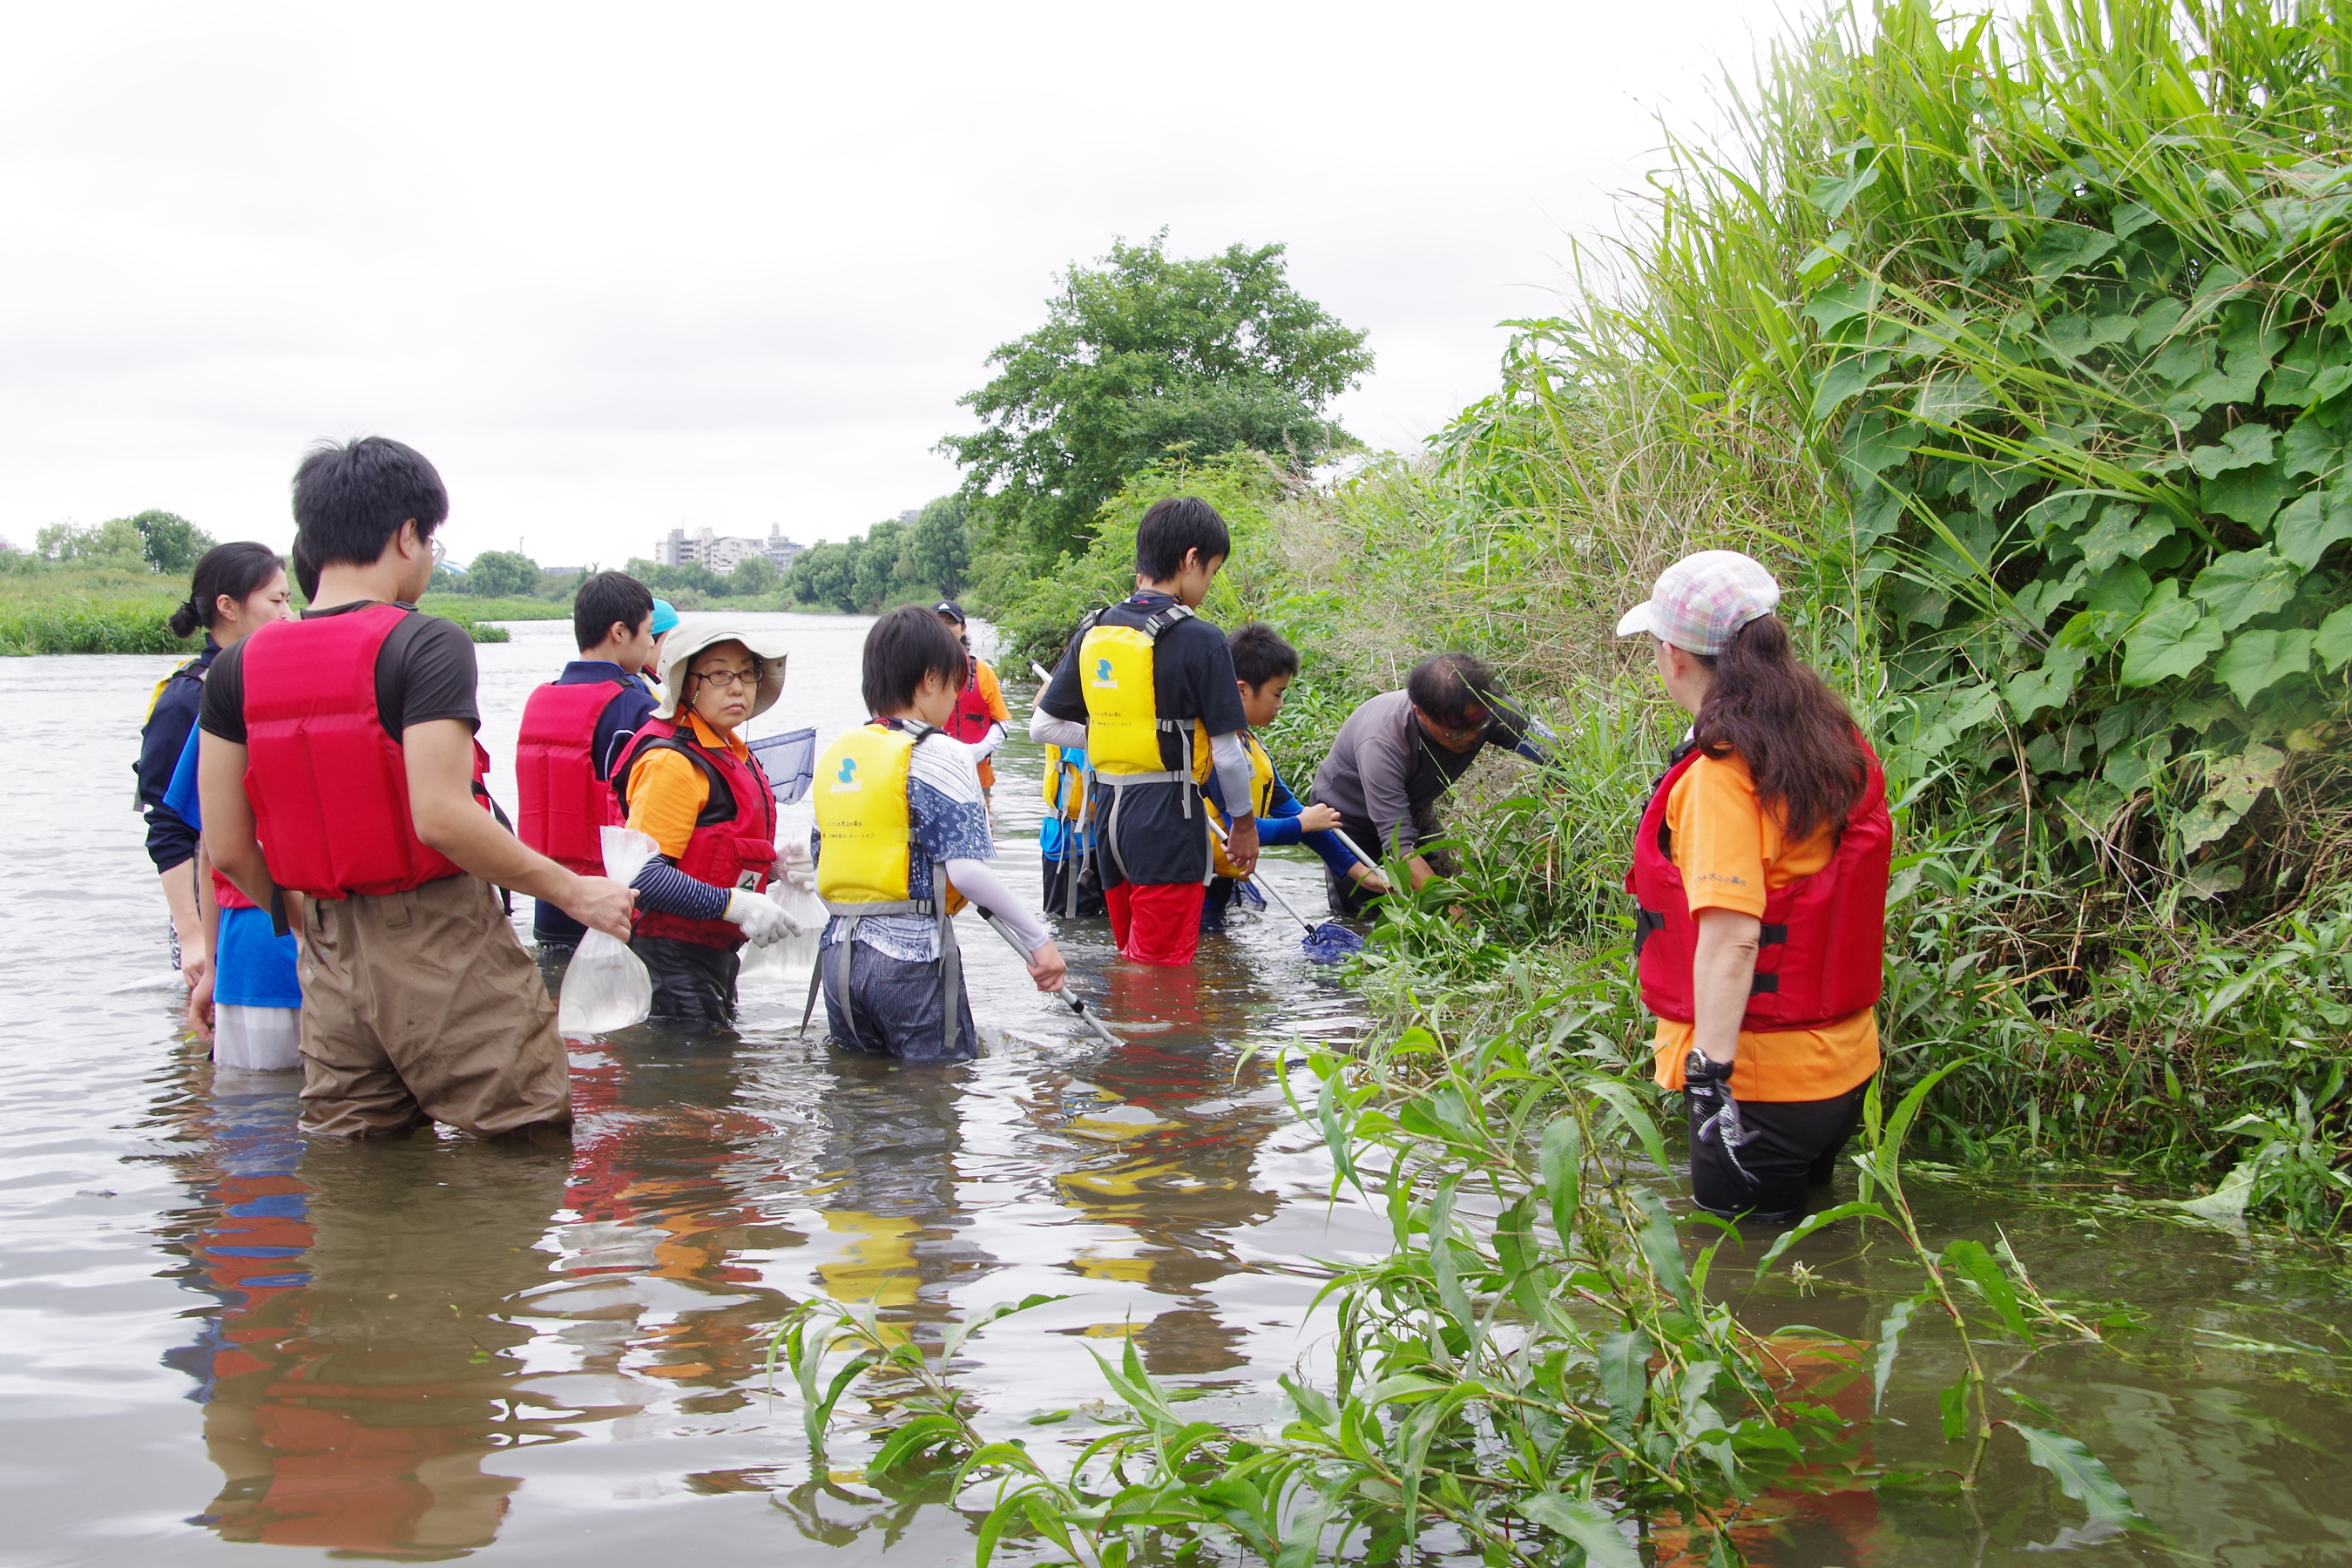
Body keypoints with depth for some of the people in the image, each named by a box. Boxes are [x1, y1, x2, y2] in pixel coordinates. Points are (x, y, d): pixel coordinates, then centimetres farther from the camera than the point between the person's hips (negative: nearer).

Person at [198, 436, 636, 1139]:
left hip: (331, 955, 6)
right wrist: (573, 891, -12)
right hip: (443, 946, -6)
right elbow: (441, 816, -22)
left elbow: (227, 846, 4)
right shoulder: (427, 645, -13)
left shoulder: (239, 667, 5)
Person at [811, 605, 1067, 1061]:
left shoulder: (835, 754, 10)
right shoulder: (937, 755, -9)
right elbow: (966, 869, -17)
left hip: (838, 951, 6)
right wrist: (1039, 938, -11)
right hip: (912, 957, -6)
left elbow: (824, 861, 13)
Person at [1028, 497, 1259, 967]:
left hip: (1107, 814, 7)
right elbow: (1227, 754, -9)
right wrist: (1244, 823, 6)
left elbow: (1042, 727, 11)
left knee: (1131, 961, 18)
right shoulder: (1199, 640, -12)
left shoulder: (1092, 633, 7)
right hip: (1169, 822, -6)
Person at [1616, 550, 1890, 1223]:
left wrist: (1710, 1072, -27)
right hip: (1843, 1063, 9)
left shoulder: (1719, 773, -20)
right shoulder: (1836, 743, 4)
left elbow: (1731, 936, -28)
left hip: (1762, 1081, -8)